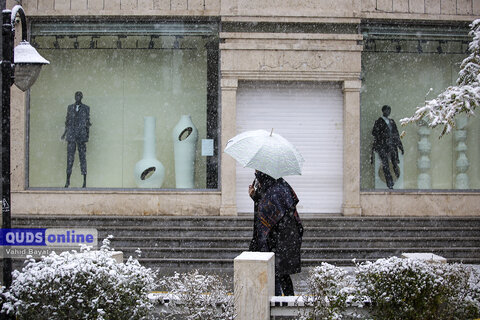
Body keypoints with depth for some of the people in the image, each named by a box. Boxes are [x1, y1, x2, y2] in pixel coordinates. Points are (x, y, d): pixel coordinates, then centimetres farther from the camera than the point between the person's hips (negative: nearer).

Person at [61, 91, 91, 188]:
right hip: (71, 135, 2)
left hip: (81, 135, -2)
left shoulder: (86, 108, 6)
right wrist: (65, 133, 9)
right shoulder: (70, 107, 12)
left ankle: (85, 181, -2)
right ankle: (68, 179, 0)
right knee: (70, 156, -3)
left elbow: (87, 122, 5)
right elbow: (67, 121, 17)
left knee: (82, 156, -3)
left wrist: (87, 135, -3)